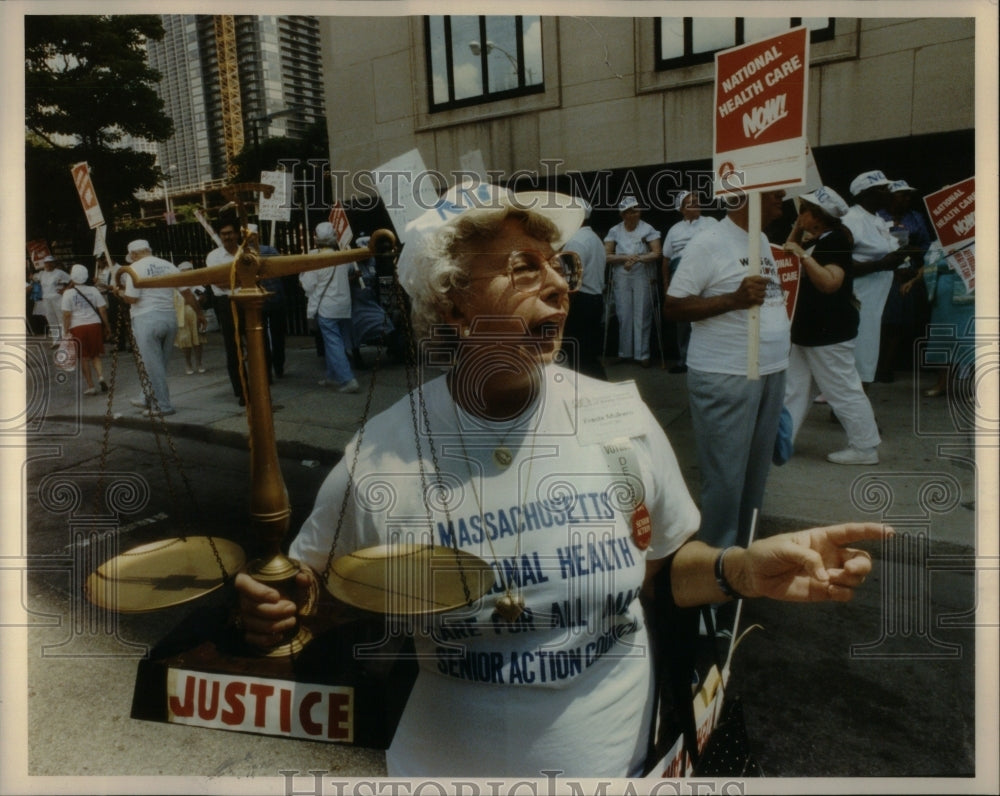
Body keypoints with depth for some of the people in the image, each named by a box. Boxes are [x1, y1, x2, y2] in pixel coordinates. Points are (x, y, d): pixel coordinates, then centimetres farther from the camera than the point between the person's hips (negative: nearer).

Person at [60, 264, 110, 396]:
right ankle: (101, 376, -9)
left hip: (77, 327, -2)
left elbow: (66, 315, -7)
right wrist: (107, 327, 11)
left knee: (84, 358, 6)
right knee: (95, 355, 15)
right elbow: (102, 310, 3)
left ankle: (91, 387, 8)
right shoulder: (93, 290, 3)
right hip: (94, 324, 2)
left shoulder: (68, 293, -5)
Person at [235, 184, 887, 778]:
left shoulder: (620, 417, -13)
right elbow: (319, 591, -4)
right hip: (446, 764, -1)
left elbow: (663, 564, 0)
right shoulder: (381, 457, -18)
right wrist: (274, 613, -25)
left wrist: (741, 570, -19)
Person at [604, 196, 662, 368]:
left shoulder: (648, 229, 0)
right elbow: (607, 257, -1)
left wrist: (637, 258, -18)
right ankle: (624, 352, 14)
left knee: (642, 316, -1)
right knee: (623, 316, 4)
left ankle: (642, 354, 5)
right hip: (621, 278, 2)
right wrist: (625, 258, -15)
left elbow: (656, 254, -6)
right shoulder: (614, 231, 5)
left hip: (642, 277, -2)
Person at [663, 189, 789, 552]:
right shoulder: (708, 244, -11)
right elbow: (672, 307, -14)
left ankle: (745, 551, 31)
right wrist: (734, 299, -23)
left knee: (755, 474, 17)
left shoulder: (763, 240, 13)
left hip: (771, 373, 8)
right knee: (725, 478, 0)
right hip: (725, 378, -8)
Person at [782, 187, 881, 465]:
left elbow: (830, 283, -29)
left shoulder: (835, 242, -17)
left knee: (844, 391, -2)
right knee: (793, 389, 13)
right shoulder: (815, 242, 14)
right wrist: (797, 229, 12)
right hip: (807, 331, 11)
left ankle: (865, 448, 8)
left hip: (829, 334, -11)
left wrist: (804, 255, -31)